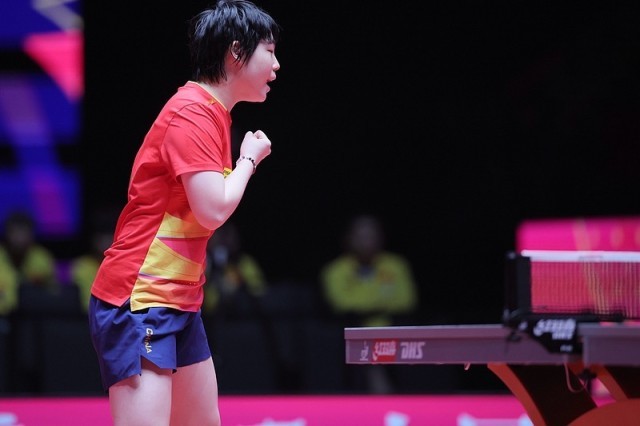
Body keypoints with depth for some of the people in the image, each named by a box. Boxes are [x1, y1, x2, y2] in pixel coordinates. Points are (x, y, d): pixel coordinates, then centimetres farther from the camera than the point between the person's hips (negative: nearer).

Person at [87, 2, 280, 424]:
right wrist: (249, 158, -5)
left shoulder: (214, 114, 14)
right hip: (138, 301, -11)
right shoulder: (192, 112, -16)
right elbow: (213, 210, -21)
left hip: (180, 305, 11)